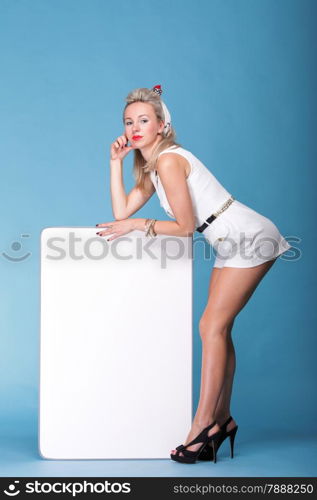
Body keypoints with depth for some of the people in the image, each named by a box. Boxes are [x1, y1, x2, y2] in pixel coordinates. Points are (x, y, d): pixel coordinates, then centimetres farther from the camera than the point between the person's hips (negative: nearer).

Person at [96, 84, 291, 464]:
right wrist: (116, 162, 7)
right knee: (219, 329, 8)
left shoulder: (169, 160, -15)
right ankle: (222, 419, 13)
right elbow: (121, 213, 8)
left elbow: (185, 226, -15)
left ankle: (204, 425, -8)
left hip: (249, 239, -10)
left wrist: (139, 225, -10)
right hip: (234, 245, 10)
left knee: (212, 327, -12)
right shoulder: (151, 167, 14)